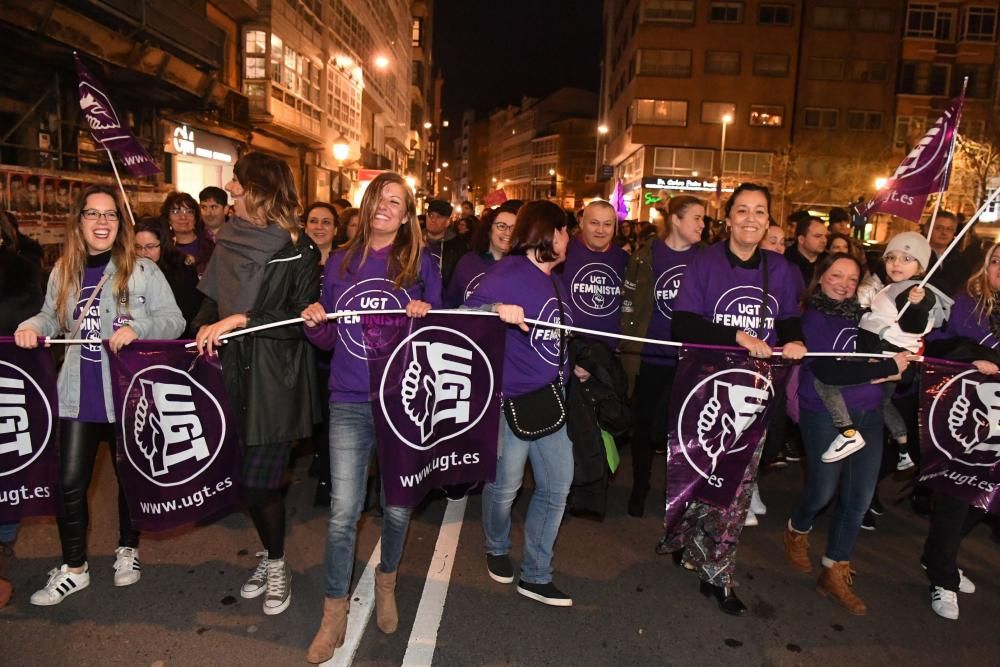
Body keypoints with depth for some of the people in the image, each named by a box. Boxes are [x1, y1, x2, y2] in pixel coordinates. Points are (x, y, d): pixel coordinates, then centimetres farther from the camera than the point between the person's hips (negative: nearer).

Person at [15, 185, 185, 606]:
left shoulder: (143, 271, -6)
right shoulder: (64, 272, 6)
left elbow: (174, 321, -9)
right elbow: (52, 319, 17)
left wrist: (137, 328, -26)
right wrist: (31, 327, -4)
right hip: (79, 394, 3)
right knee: (70, 483, 4)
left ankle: (128, 550, 37)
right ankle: (73, 568, 24)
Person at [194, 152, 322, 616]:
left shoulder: (297, 250, -8)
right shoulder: (229, 243, 9)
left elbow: (303, 318, -13)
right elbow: (212, 299, 17)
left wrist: (241, 319, -18)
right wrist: (206, 326, -3)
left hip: (276, 382, -5)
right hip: (234, 375, 5)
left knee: (259, 481, -3)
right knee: (246, 479, 11)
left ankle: (277, 565, 22)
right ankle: (270, 555, 34)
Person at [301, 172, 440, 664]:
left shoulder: (421, 263, 2)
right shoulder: (340, 263, 8)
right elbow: (328, 339, 12)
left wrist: (426, 314, -17)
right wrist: (314, 322, -9)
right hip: (350, 403, 1)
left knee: (397, 506, 12)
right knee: (343, 511, -1)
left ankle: (386, 583, 40)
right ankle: (334, 614, 18)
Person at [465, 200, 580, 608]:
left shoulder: (554, 282, 14)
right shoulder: (508, 274, -13)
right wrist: (495, 308, -38)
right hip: (512, 400, -8)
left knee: (557, 486, 10)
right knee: (504, 486, 9)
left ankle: (535, 576, 25)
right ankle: (497, 549, 40)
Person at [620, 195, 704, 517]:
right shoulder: (645, 257, -2)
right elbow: (629, 306, 0)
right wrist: (629, 353, -4)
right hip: (651, 357, -1)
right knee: (645, 425, 10)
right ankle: (639, 489, 27)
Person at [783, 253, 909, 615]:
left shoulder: (861, 314, 10)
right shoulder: (811, 316, -7)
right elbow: (828, 371, -19)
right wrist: (888, 367, -17)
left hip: (868, 415, 6)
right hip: (825, 415, -5)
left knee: (859, 497, 7)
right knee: (823, 490, 3)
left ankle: (835, 572, 21)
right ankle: (797, 532, 37)